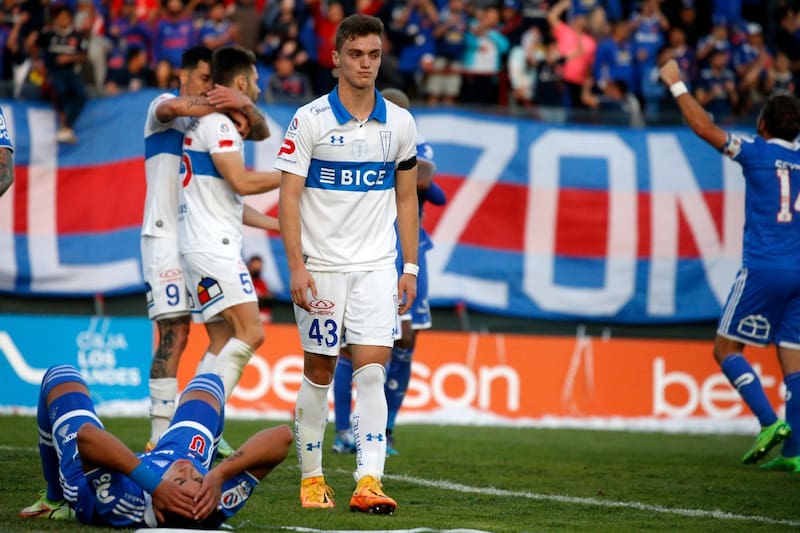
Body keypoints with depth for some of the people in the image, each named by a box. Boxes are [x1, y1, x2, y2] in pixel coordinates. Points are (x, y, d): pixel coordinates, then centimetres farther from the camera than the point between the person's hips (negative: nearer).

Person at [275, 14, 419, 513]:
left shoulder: (400, 123, 5)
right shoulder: (310, 120, -4)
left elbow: (406, 197, 12)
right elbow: (290, 196, -6)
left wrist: (410, 267, 8)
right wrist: (296, 265, -13)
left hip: (377, 267, 2)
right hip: (321, 266, -2)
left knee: (372, 371, -10)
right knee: (319, 374, 6)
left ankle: (368, 483, -15)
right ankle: (312, 478, 19)